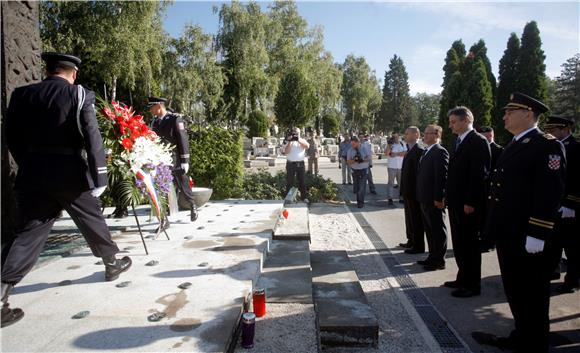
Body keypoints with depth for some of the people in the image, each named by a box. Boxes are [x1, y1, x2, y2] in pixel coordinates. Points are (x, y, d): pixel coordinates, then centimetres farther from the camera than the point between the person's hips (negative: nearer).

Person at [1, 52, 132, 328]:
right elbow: (92, 137, -14)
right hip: (70, 173, -3)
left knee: (28, 233, 7)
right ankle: (112, 263, 34)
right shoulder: (80, 95, -6)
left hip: (33, 174, 4)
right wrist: (99, 177, -12)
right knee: (92, 220, 16)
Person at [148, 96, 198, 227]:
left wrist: (185, 161, -14)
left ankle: (193, 206, 37)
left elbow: (183, 140, -10)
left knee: (183, 187, 10)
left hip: (175, 162, -4)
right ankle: (164, 220, 6)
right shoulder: (154, 122, 8)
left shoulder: (175, 119, -8)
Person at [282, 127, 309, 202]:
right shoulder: (287, 142, 4)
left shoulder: (302, 140, 11)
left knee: (302, 181, 8)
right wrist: (290, 142, -16)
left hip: (301, 163, 2)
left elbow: (307, 146, -10)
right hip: (291, 164, -2)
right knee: (290, 182, 0)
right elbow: (286, 151, -10)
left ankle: (303, 197, 16)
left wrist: (298, 140, -17)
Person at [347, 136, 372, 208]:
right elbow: (348, 162, -3)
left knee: (362, 187, -6)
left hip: (363, 170, -2)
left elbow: (369, 158, 1)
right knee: (355, 189, 5)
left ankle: (360, 202, 6)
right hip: (355, 171, 2)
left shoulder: (364, 149, -4)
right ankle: (359, 199, 33)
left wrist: (363, 160, -19)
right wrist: (354, 160, -24)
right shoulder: (350, 150, -1)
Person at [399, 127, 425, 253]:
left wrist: (417, 192, -22)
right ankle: (411, 241, 31)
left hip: (414, 192, -9)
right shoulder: (410, 150, 13)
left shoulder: (419, 150, -17)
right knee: (410, 217, 18)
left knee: (416, 219, 1)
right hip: (408, 191, 9)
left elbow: (419, 172, -21)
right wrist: (404, 189, 14)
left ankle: (418, 246, 11)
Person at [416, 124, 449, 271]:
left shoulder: (440, 152, -14)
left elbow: (442, 176, -20)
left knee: (438, 230, 3)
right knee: (429, 230, 17)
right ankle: (433, 256, 30)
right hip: (425, 199, 9)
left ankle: (439, 260, 14)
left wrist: (439, 198, -21)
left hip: (434, 200, -9)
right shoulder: (426, 151, 15)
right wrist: (421, 196, 15)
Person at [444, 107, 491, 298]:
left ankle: (472, 284, 14)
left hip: (468, 204, -9)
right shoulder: (459, 142, 15)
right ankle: (463, 278, 29)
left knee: (470, 244, 2)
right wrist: (448, 196, 13)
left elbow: (480, 174, -19)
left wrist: (470, 202, -20)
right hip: (456, 202, 9)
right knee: (459, 243, 16)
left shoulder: (478, 141, -13)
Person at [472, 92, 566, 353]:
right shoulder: (513, 146, 15)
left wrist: (536, 235, -22)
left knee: (532, 293, 7)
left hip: (528, 237, -9)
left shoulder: (548, 145, -12)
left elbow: (550, 193, -19)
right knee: (514, 290, 19)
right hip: (508, 234, 9)